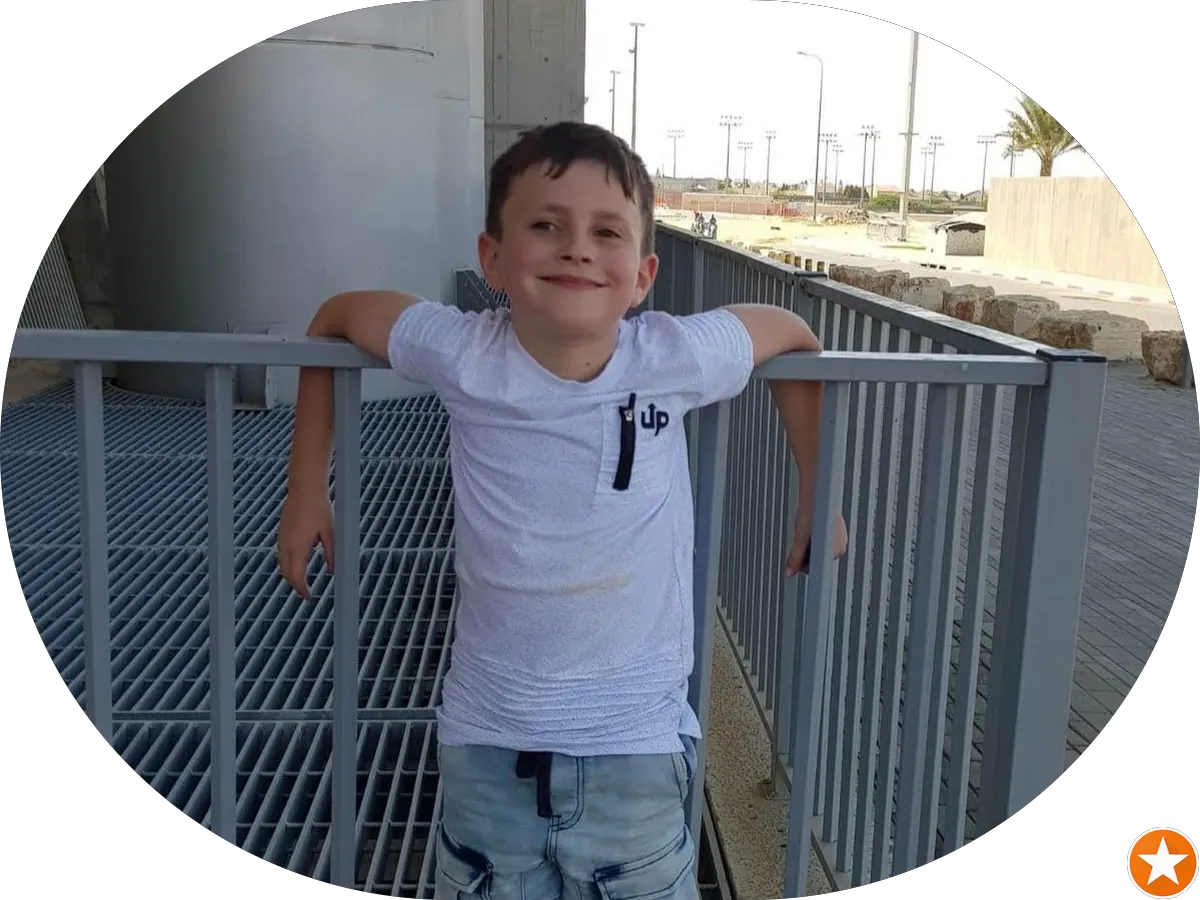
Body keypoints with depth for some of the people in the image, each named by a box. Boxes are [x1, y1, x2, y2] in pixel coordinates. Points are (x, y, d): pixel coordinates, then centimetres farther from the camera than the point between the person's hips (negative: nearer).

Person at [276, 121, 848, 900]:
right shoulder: (460, 356, -13)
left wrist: (817, 495, 10)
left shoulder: (679, 358, -14)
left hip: (635, 741, 0)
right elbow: (336, 318, 6)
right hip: (487, 740, 1)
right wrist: (308, 491, 7)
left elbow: (792, 335, 6)